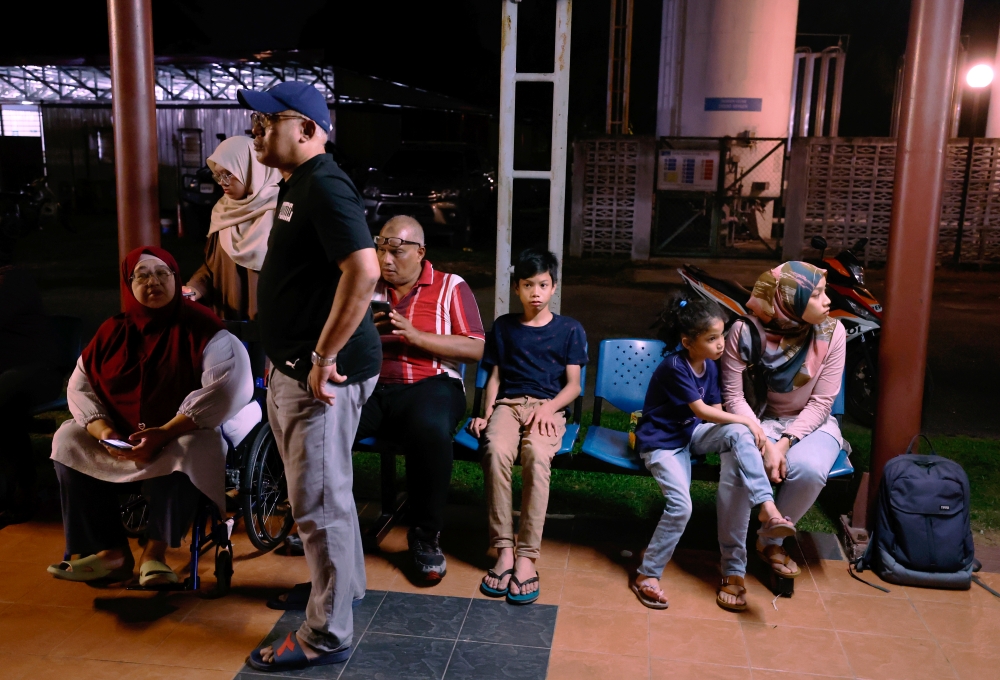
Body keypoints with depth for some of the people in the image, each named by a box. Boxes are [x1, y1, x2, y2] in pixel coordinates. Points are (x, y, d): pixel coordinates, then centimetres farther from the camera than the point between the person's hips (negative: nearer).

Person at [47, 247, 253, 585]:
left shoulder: (201, 327, -10)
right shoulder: (113, 331, 6)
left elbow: (226, 387, -22)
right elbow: (80, 385, 5)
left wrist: (164, 434, -28)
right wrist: (104, 432, -16)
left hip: (182, 434, -5)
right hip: (120, 436, 5)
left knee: (193, 450, -35)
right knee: (68, 441, -13)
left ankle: (155, 552, -16)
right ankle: (112, 551, -10)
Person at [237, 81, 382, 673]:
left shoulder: (324, 186, -18)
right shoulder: (297, 185, 15)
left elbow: (364, 271, -32)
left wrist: (324, 356, -27)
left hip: (322, 373, -10)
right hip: (294, 369, 10)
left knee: (318, 501, 0)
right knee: (322, 491, 23)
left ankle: (327, 635, 16)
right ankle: (344, 584, 42)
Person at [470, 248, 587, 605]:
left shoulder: (570, 330, 12)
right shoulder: (503, 326, 18)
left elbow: (573, 384, 5)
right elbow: (495, 376, 16)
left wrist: (547, 408, -12)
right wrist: (487, 413, -1)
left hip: (549, 407, -1)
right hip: (508, 403, 1)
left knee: (537, 455, -35)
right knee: (496, 450, -34)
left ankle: (527, 556, -31)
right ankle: (504, 549, -27)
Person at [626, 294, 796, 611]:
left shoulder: (709, 366, 2)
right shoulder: (674, 366, -22)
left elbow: (714, 411, 4)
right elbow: (702, 411, -22)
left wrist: (745, 428, -12)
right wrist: (746, 419, -17)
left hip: (691, 433, 7)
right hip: (660, 442, -7)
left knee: (739, 434, -21)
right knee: (681, 505, -22)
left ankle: (768, 510, -28)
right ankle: (646, 575, -6)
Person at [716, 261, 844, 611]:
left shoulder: (831, 332, -11)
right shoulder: (744, 331, -16)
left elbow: (821, 402, -10)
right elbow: (733, 396, -14)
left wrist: (785, 442, -23)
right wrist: (763, 444, -26)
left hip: (809, 423, 1)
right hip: (755, 421, -1)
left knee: (808, 470, -32)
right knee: (737, 469, -33)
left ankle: (771, 541, -1)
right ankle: (732, 569, -13)